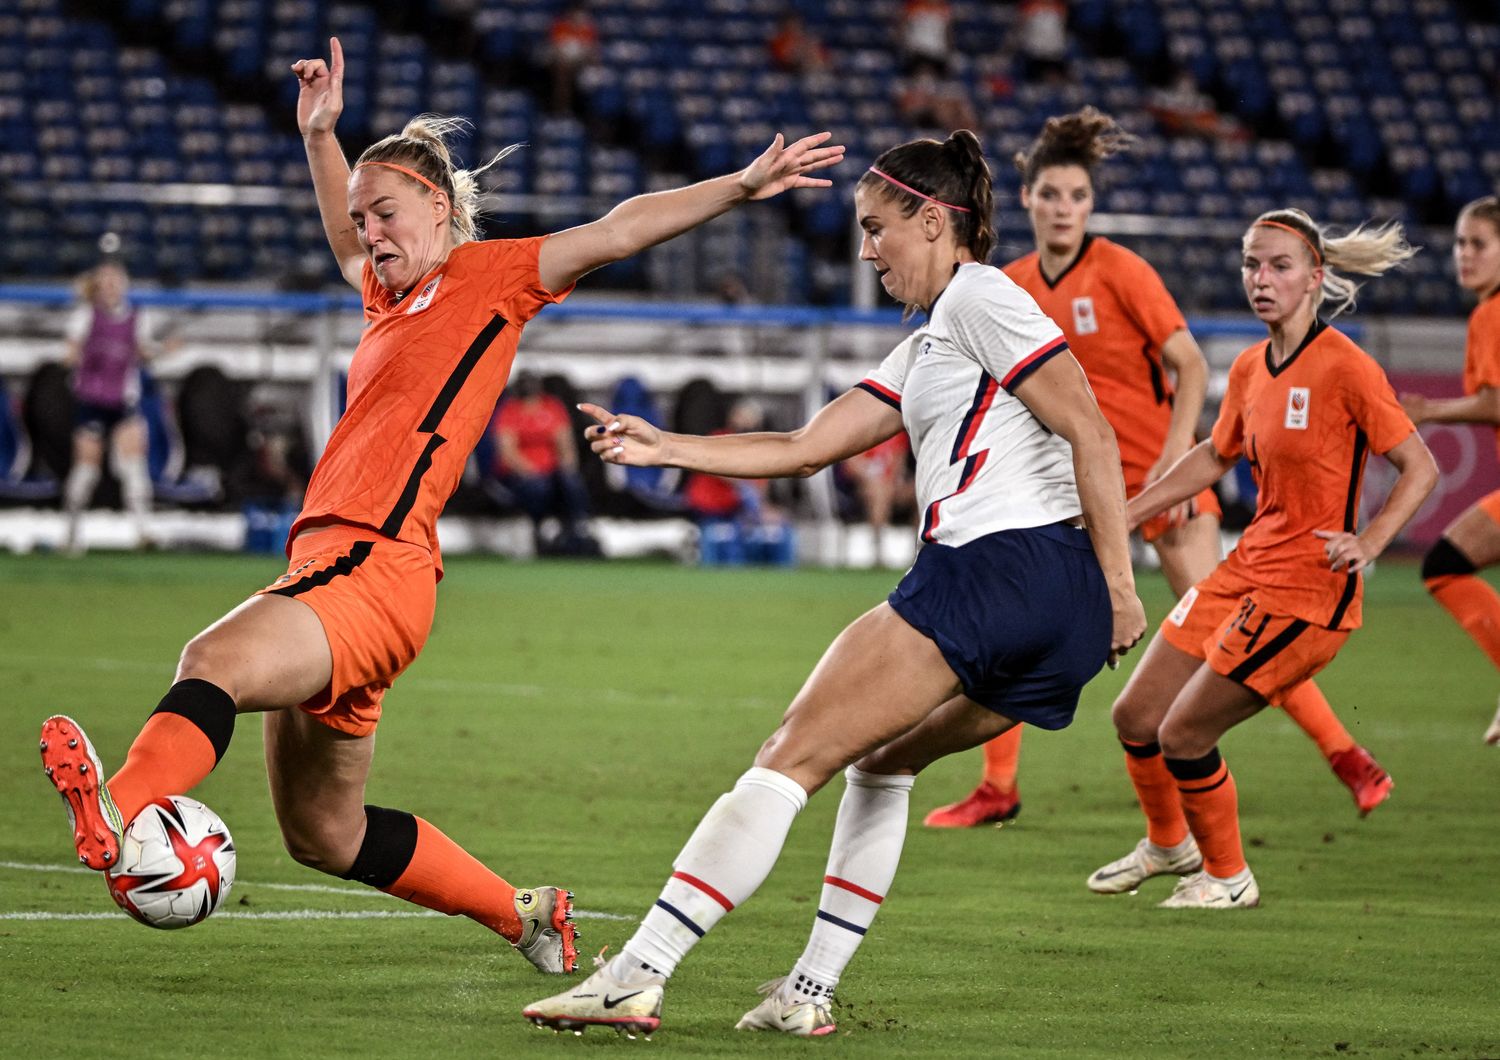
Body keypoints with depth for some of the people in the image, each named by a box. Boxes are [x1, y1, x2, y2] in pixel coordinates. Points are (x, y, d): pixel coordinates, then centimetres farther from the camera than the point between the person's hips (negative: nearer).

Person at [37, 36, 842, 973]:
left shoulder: (493, 277, 4)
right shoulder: (395, 298, 25)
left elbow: (621, 229, -1)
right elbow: (348, 246, 47)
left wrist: (740, 186, -9)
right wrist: (321, 133, 42)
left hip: (377, 568, -9)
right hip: (326, 567, 9)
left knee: (217, 660, -36)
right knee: (325, 835, 14)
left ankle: (116, 815, -61)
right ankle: (526, 917, 27)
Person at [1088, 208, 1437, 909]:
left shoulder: (1344, 366, -15)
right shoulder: (1250, 368, 7)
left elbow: (1421, 468, -11)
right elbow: (1216, 457, 24)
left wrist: (1369, 542, -23)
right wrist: (1122, 515, 23)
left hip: (1308, 588, -8)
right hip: (1248, 569, 8)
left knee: (1182, 734, -6)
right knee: (1135, 717, 10)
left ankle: (1227, 877, 17)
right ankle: (1169, 845, 37)